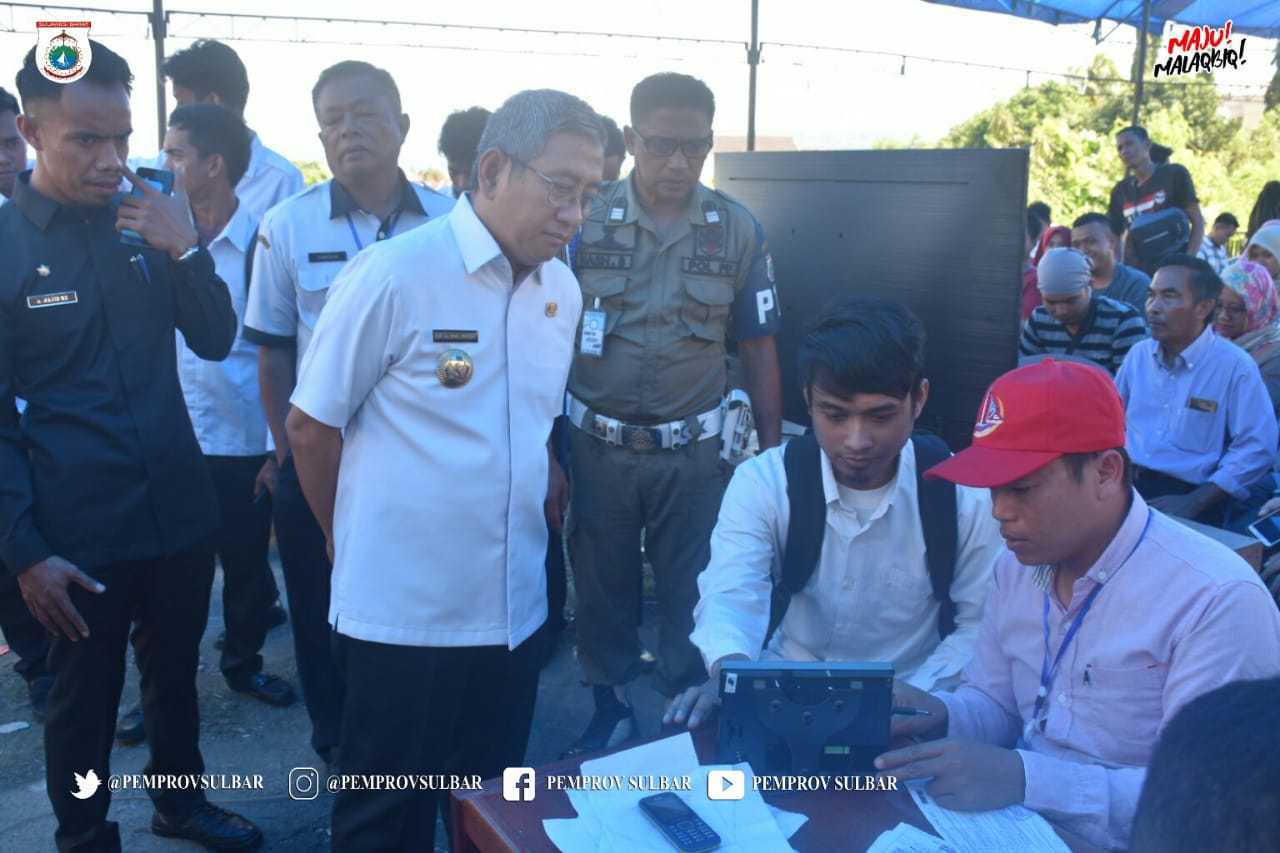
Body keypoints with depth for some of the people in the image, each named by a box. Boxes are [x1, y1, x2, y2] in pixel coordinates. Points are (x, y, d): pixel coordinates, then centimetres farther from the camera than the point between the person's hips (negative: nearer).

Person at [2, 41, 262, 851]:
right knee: (85, 696, 12)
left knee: (176, 672, 20)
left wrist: (187, 248, -14)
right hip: (79, 528, -3)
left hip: (179, 508, 4)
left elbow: (214, 341, 2)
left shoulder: (150, 220, 2)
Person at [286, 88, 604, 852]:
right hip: (403, 610, -5)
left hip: (515, 608, 6)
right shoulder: (392, 275, -14)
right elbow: (311, 426, -6)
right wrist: (357, 542, 4)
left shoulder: (564, 291, 4)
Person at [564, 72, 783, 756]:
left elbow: (759, 347, 4)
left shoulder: (737, 231, -1)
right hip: (597, 446, 0)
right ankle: (610, 707, 35)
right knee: (600, 584, 14)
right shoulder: (587, 221, -4)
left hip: (692, 450, 0)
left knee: (690, 591, 10)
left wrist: (772, 451, 1)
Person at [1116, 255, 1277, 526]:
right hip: (1126, 483, 4)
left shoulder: (1236, 367, -5)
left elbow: (1256, 450, -9)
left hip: (1189, 494, -4)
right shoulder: (1138, 354, 12)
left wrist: (1193, 503, -17)